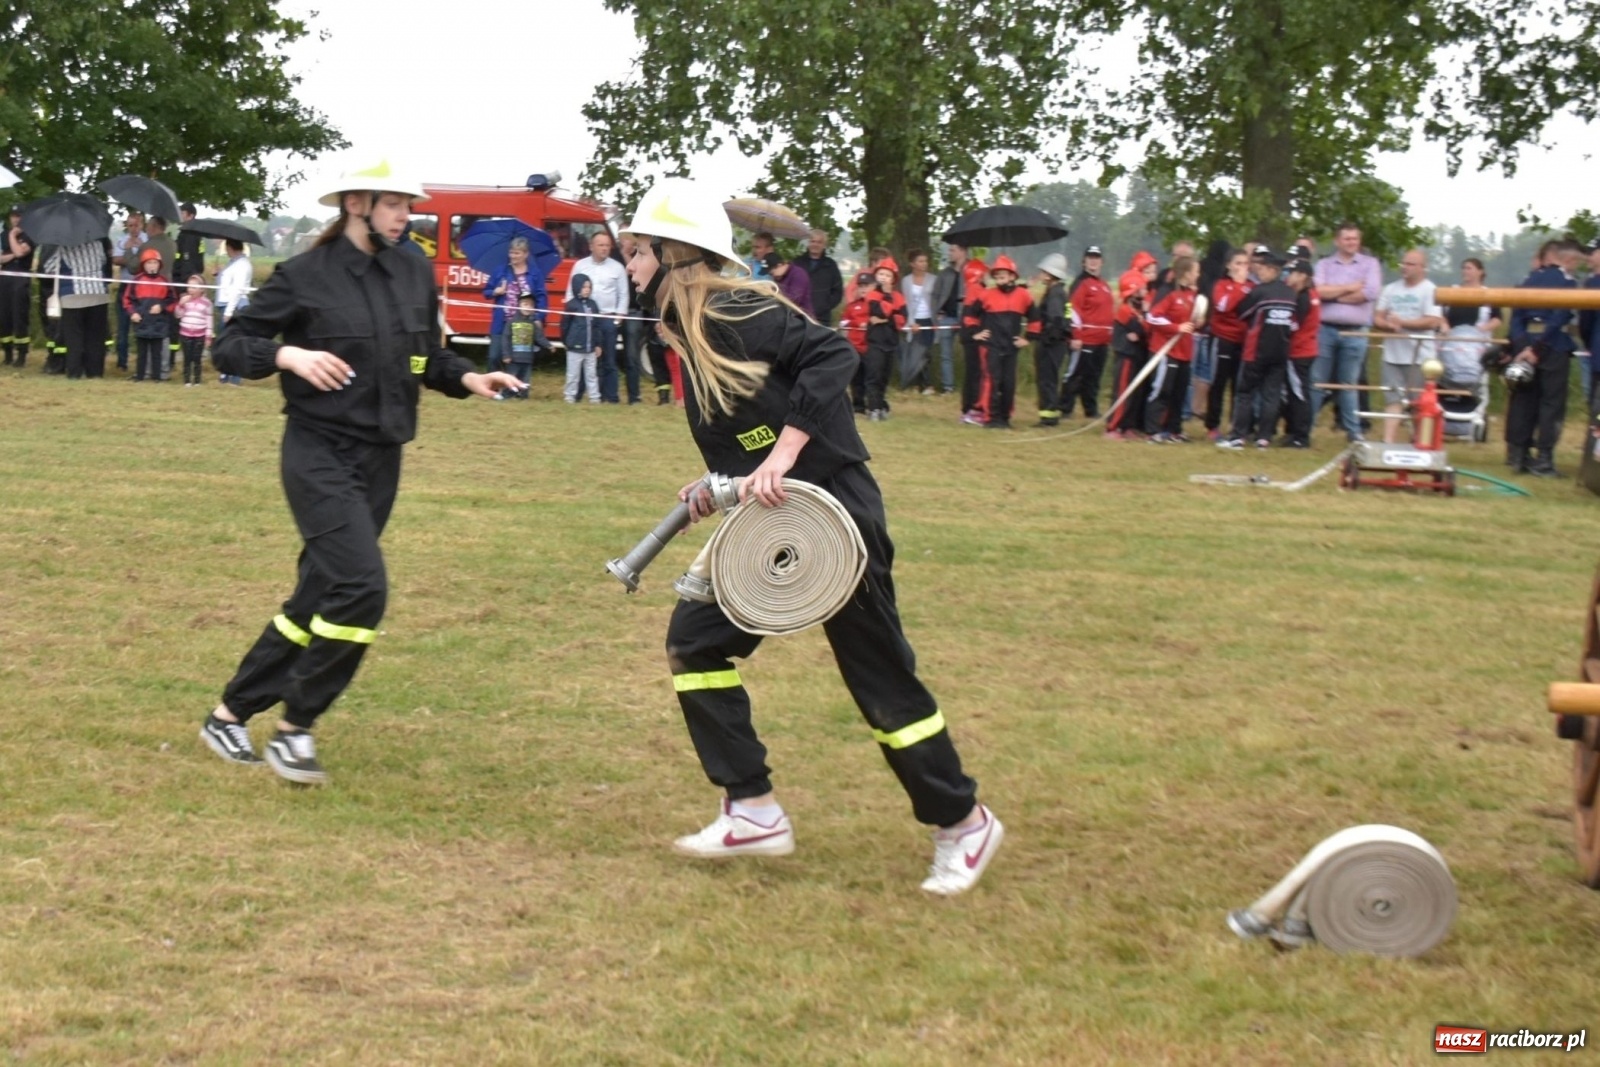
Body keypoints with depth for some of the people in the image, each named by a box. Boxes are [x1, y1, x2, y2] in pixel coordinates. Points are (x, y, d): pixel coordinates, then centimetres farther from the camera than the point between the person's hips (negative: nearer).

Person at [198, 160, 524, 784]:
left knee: (319, 596, 10)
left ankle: (231, 714, 25)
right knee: (360, 587, -19)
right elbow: (229, 346, -4)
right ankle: (295, 729, -4)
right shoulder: (305, 276, -9)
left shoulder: (415, 275, 6)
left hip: (382, 459, 6)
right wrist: (288, 354, -22)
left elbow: (429, 358, 19)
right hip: (321, 455, -6)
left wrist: (467, 379, 0)